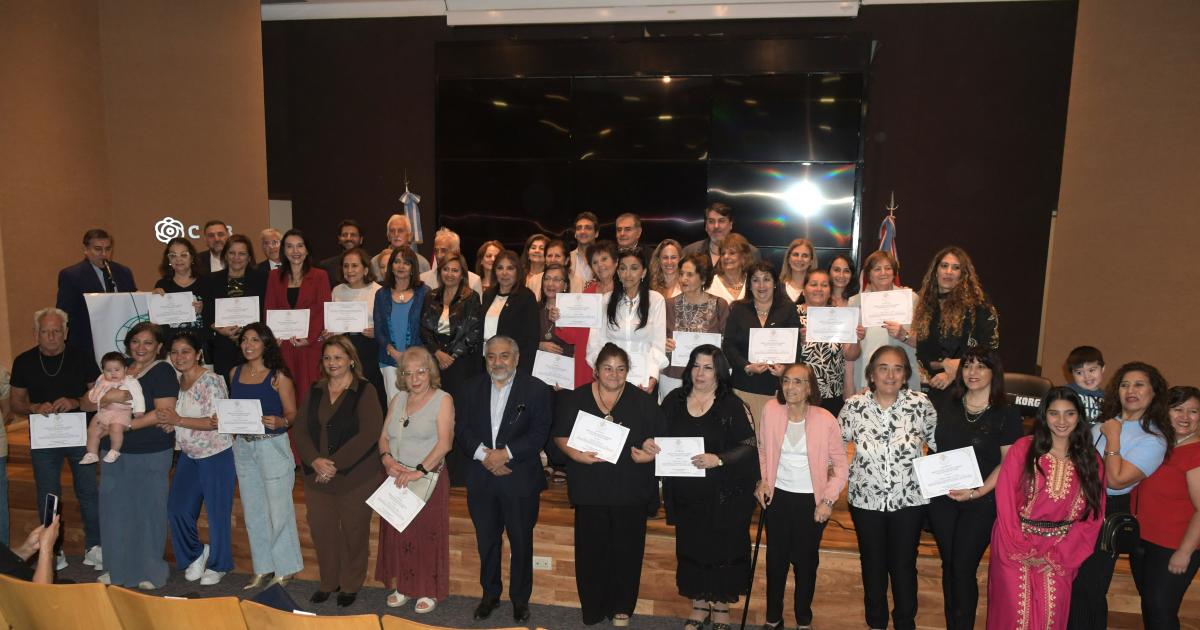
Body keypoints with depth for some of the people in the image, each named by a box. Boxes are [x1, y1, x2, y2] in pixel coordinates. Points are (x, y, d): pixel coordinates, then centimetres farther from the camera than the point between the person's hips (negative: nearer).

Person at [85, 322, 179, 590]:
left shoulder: (163, 371, -7)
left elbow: (164, 412, -17)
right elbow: (86, 404, 7)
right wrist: (108, 397, -14)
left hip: (151, 454, -6)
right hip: (114, 452, 6)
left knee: (147, 510, 3)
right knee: (114, 509, 10)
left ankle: (149, 571, 16)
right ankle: (117, 568, 25)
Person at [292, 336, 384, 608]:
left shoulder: (365, 391, -7)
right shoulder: (315, 391, 9)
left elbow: (369, 434, -15)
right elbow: (300, 429, 4)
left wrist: (335, 464, -17)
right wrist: (316, 461, -13)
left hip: (356, 477, -4)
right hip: (317, 475, 4)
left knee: (353, 532, 5)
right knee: (321, 530, 9)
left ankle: (350, 585, 25)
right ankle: (328, 582, 30)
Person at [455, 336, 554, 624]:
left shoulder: (536, 389, -5)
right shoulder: (472, 389, 6)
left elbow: (539, 433, -11)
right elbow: (462, 431, 1)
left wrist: (506, 453, -20)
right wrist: (483, 454, -15)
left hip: (520, 479, -3)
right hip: (481, 479, 3)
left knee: (521, 542, 10)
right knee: (486, 540, 16)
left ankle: (520, 597, 28)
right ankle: (490, 593, 34)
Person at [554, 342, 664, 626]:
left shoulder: (642, 401, 4)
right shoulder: (576, 399, 4)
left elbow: (662, 436, 7)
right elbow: (560, 436, 6)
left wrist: (652, 450, -13)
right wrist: (574, 453, -13)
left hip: (631, 491, 0)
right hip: (590, 489, 0)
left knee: (626, 550, 7)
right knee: (592, 549, 5)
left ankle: (622, 608, 24)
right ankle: (593, 608, 21)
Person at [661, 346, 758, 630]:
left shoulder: (732, 405, -7)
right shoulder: (674, 400, 5)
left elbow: (749, 446, -11)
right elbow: (660, 437, 15)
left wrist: (719, 460, -24)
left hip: (724, 496, -3)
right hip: (686, 494, 4)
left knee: (722, 549, 6)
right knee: (691, 548, 11)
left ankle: (721, 607, 26)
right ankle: (699, 605, 30)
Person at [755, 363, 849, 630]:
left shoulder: (825, 420, -15)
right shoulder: (771, 409, -9)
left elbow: (841, 466, -6)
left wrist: (828, 500, -11)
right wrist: (763, 481, -2)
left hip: (812, 500, -2)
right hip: (778, 497, 2)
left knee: (806, 561, 11)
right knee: (775, 558, 13)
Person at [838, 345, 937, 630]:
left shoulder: (920, 404, -11)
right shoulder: (854, 406, -9)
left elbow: (939, 445, 1)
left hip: (909, 500, -1)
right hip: (866, 499, 1)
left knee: (904, 565, 12)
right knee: (873, 564, 16)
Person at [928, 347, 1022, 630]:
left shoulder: (1006, 414, -5)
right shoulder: (947, 406, 6)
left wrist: (977, 492, -16)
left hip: (981, 502, -4)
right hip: (942, 498, 4)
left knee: (963, 568, -4)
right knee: (948, 565, 11)